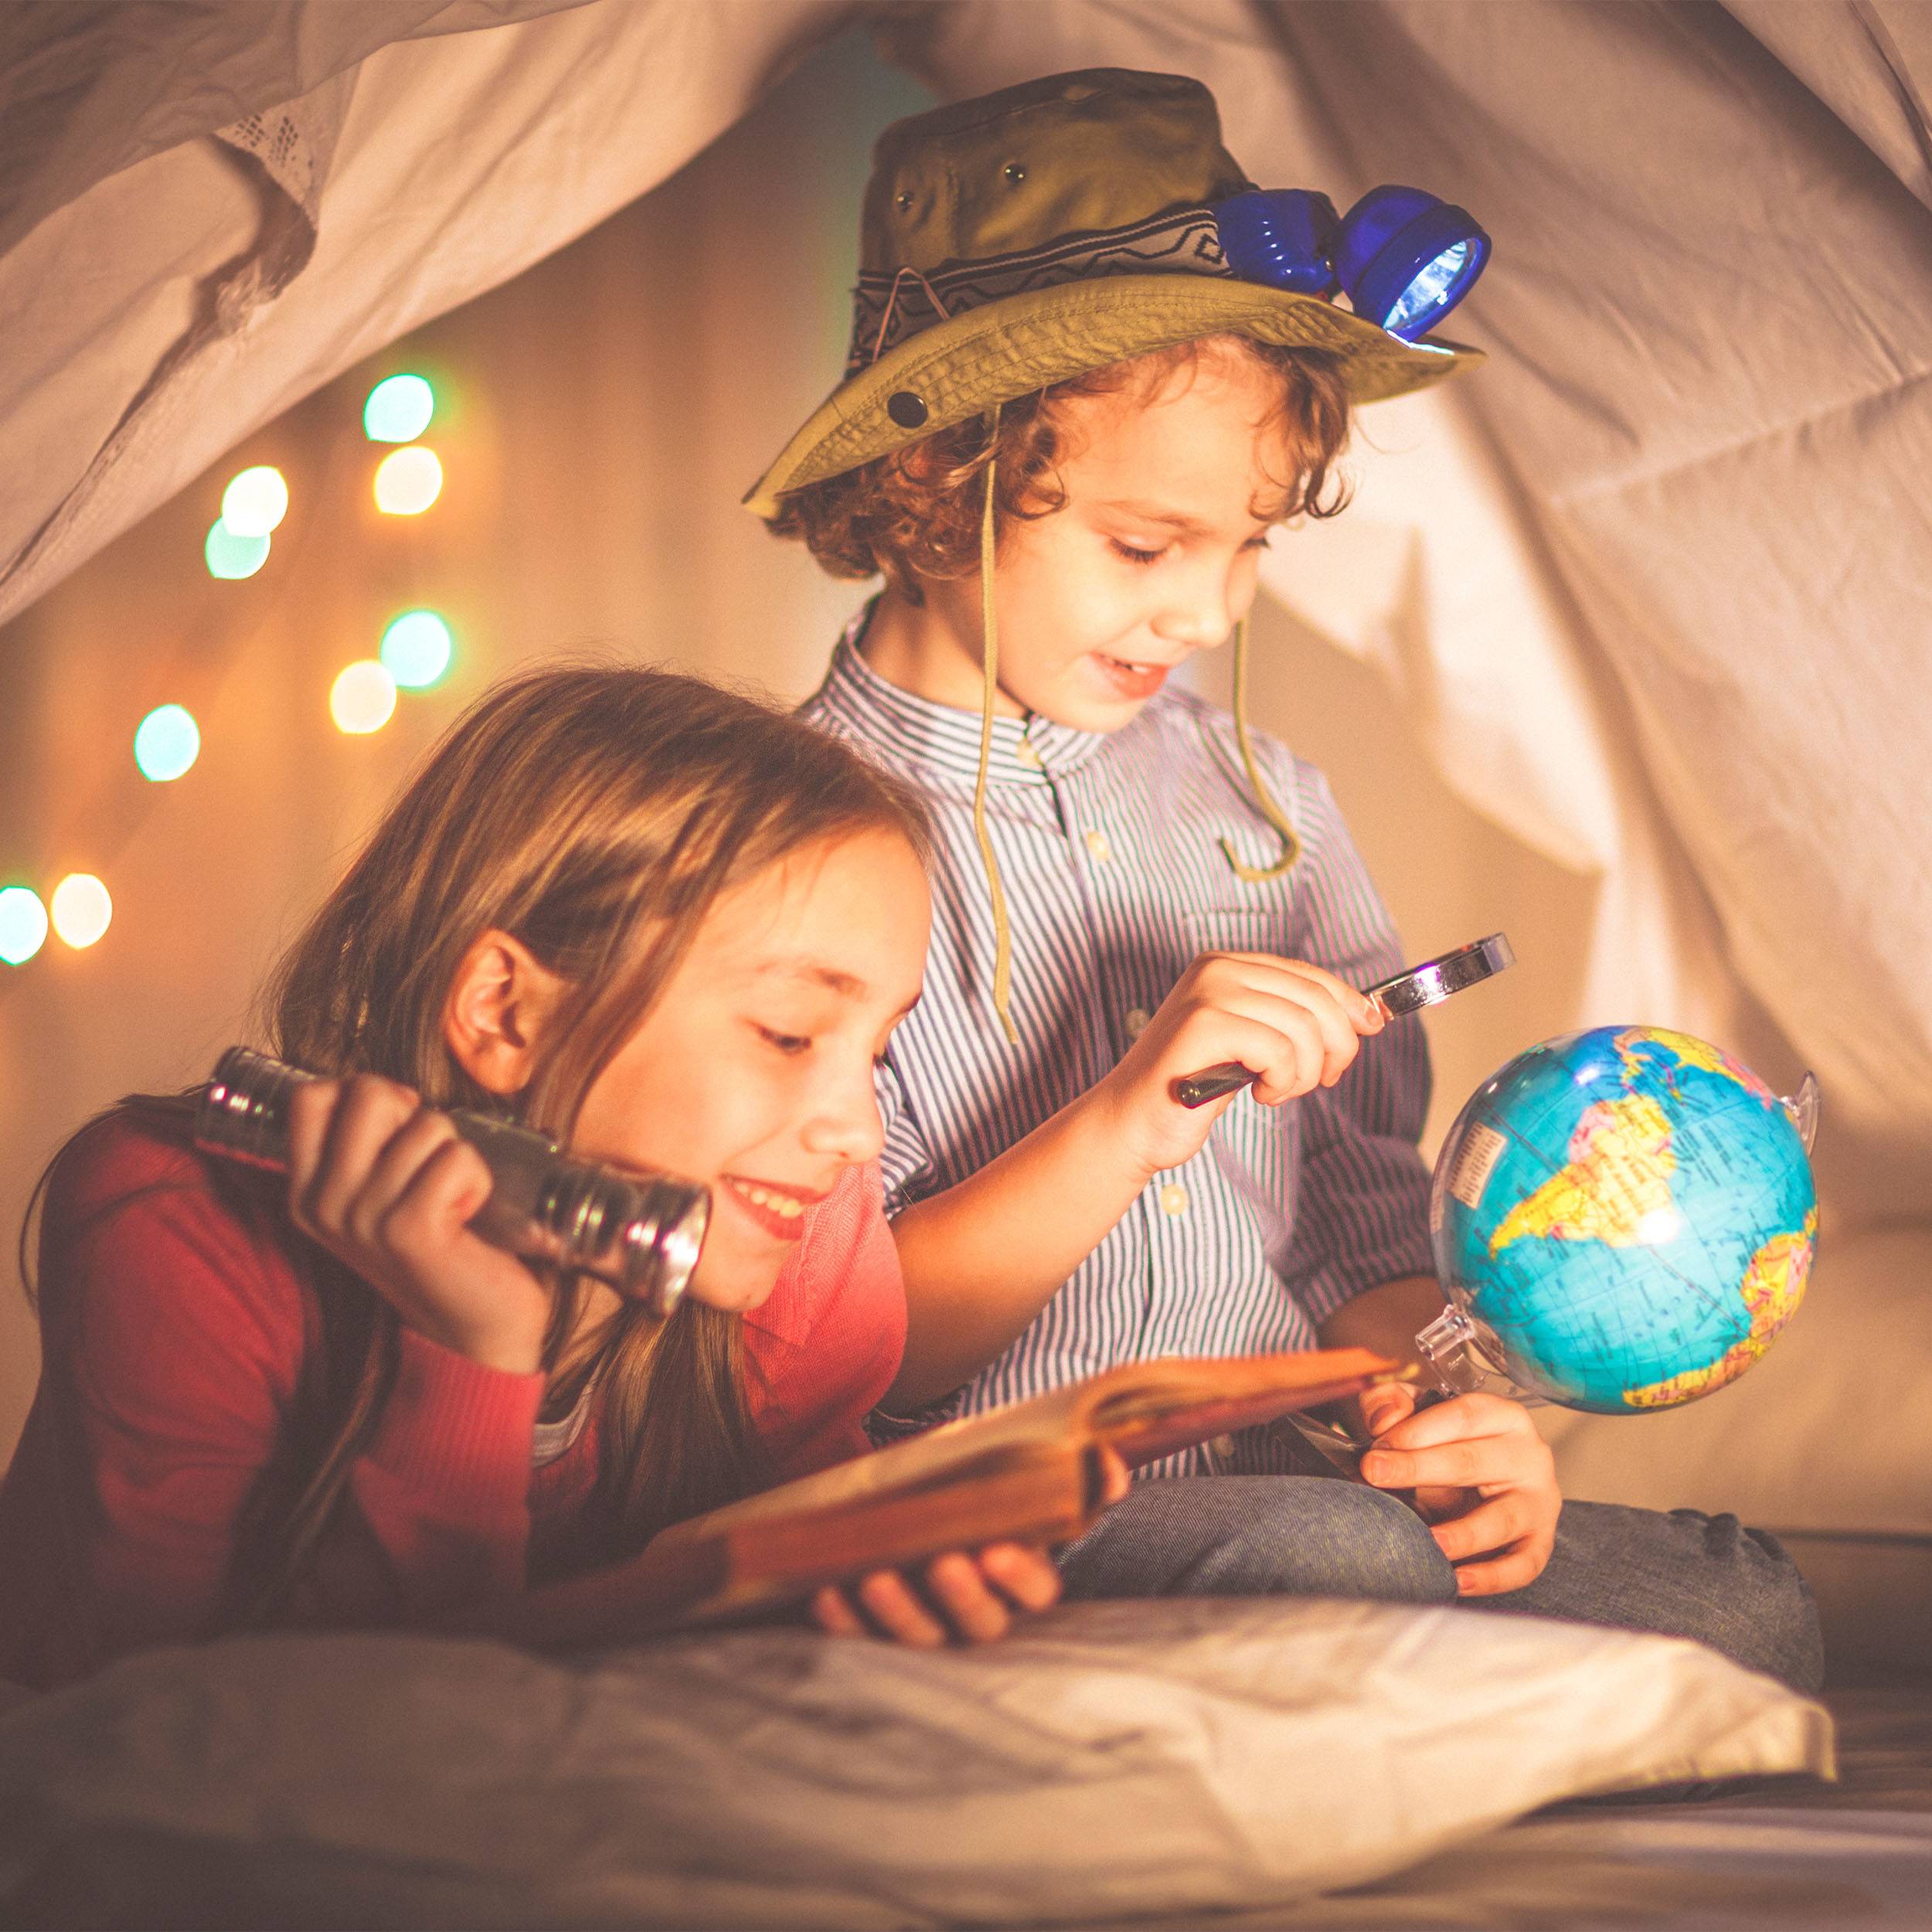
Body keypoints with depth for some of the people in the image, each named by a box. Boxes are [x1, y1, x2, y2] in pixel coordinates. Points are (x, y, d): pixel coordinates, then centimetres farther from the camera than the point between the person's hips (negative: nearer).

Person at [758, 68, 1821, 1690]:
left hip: (1298, 1487, 5)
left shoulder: (1261, 798, 16)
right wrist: (1127, 1124, -21)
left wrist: (1431, 1414, -6)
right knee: (1340, 1563, -35)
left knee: (1747, 1611, -21)